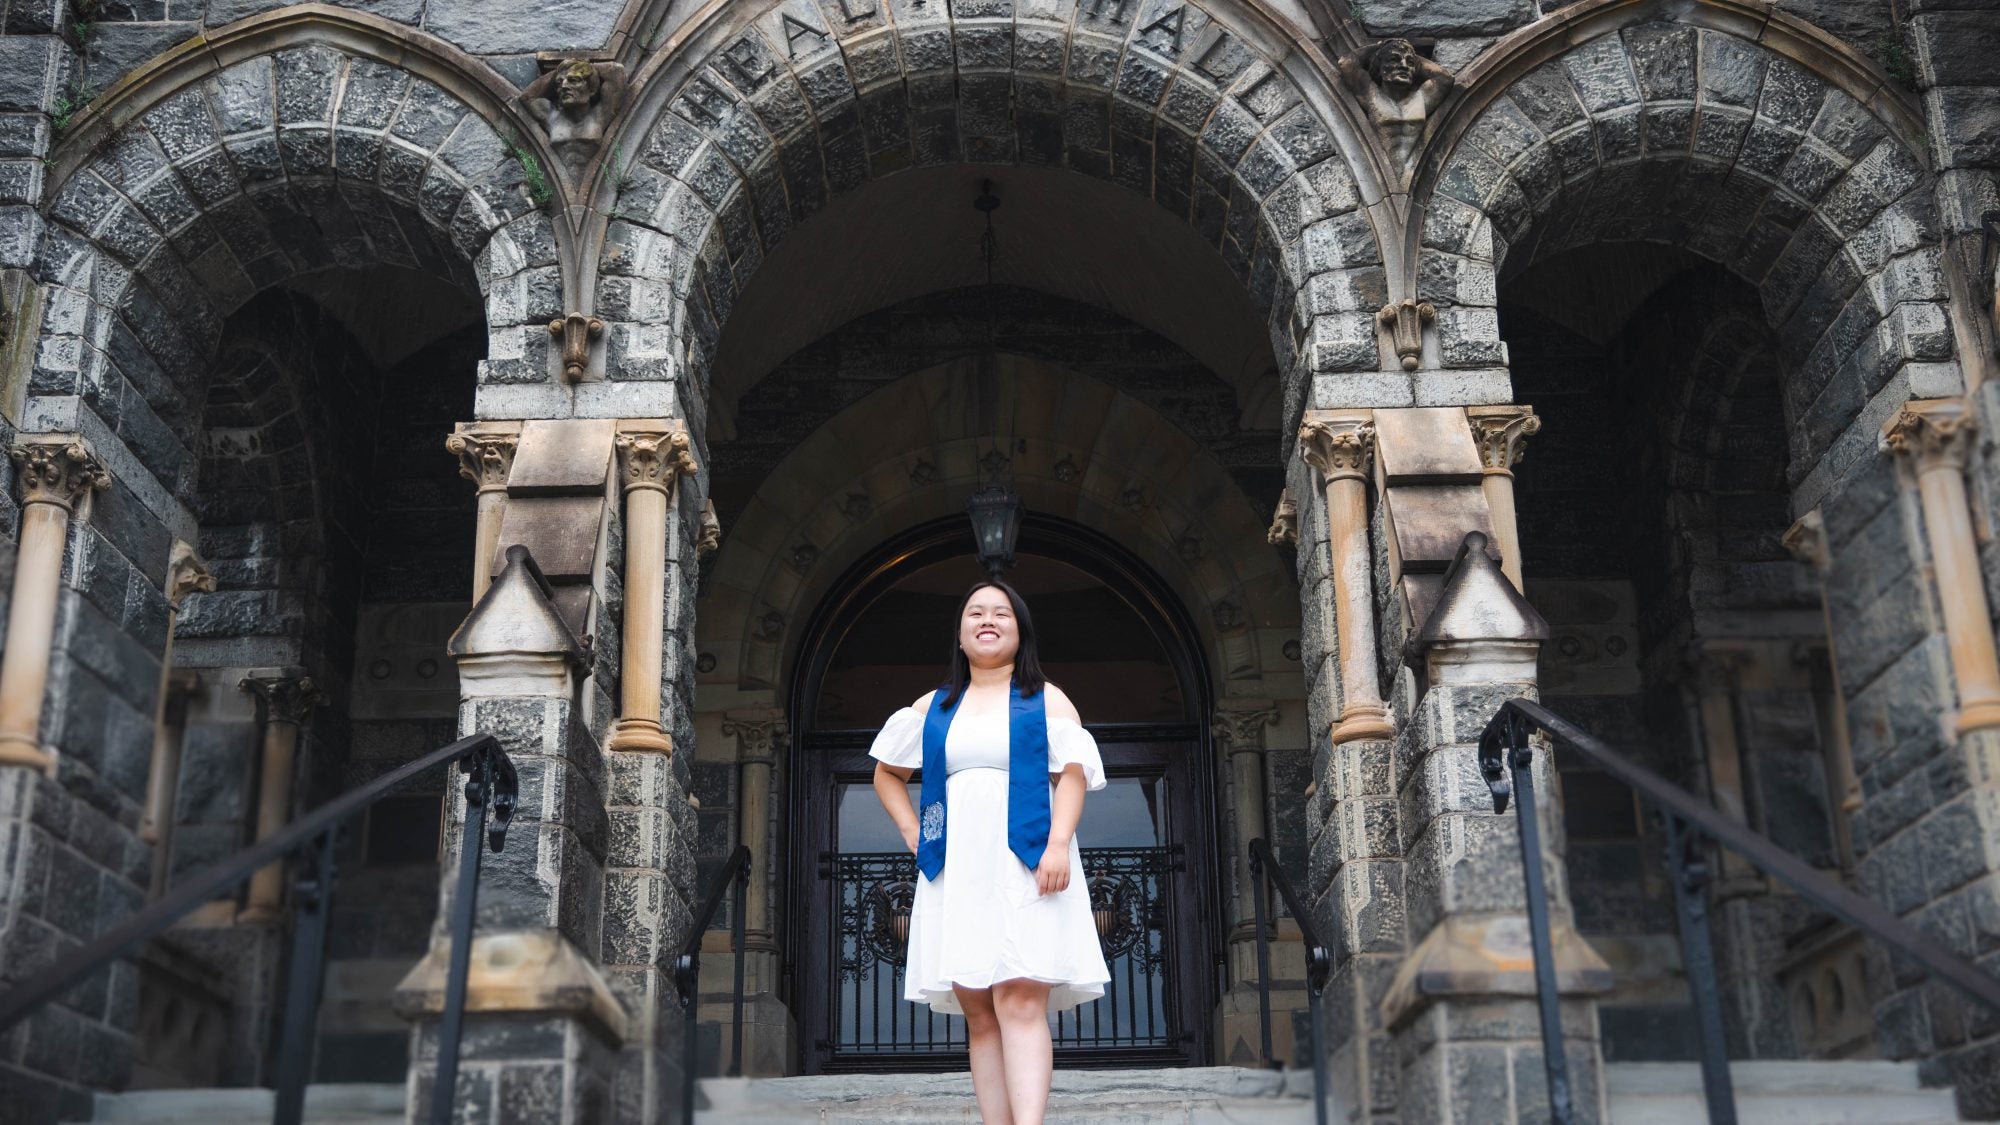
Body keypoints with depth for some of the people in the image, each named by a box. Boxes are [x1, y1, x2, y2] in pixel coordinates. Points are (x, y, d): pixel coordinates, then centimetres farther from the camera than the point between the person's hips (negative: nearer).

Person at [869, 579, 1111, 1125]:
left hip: (1027, 867, -4)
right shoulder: (931, 707, 18)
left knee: (1020, 1001, -17)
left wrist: (1058, 845, -16)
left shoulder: (1047, 699, 10)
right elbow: (887, 773, 28)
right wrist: (913, 832, 12)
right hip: (956, 871, 4)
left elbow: (1072, 774, -1)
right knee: (979, 1014, 1)